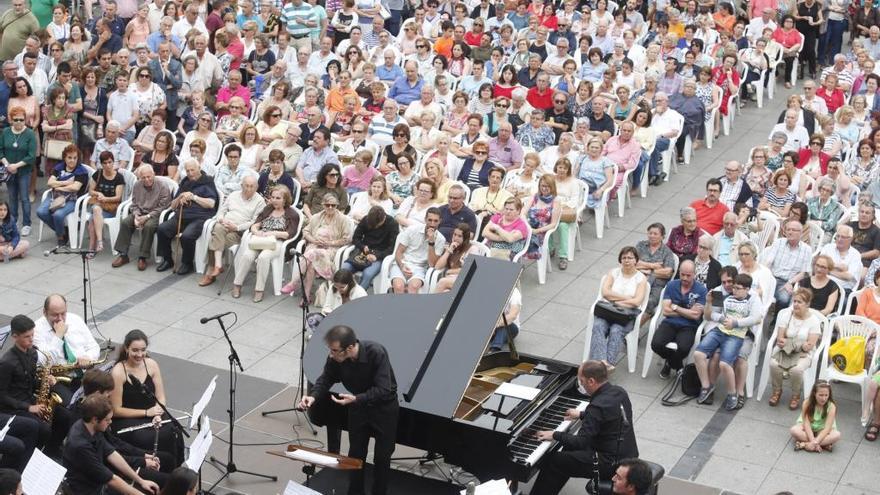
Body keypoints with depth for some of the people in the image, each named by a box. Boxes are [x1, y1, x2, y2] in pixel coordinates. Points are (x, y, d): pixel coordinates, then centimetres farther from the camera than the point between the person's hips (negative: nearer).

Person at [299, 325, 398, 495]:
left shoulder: (376, 353, -36)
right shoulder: (335, 358, -23)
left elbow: (384, 390, -35)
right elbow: (325, 379, -7)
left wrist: (356, 399, -44)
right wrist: (313, 396, -26)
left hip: (384, 407, -4)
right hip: (358, 406, 4)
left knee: (382, 456, 7)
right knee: (356, 454, 13)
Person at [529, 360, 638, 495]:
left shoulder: (598, 406, -26)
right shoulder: (619, 391, 1)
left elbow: (581, 442, -23)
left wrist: (555, 435, -10)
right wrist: (582, 415, 27)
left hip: (612, 465, -10)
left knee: (552, 461, -1)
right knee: (570, 447, 27)